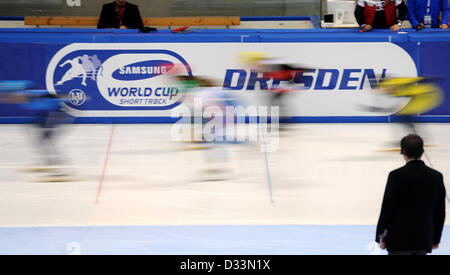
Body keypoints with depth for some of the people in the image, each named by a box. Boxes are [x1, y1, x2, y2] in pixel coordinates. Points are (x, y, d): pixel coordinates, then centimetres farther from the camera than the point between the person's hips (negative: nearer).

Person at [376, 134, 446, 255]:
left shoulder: (396, 176, -12)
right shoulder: (436, 177, 1)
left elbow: (387, 208, -10)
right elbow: (440, 211, 7)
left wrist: (381, 237, 1)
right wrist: (436, 239, 17)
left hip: (399, 240, -4)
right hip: (423, 240, 4)